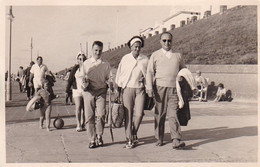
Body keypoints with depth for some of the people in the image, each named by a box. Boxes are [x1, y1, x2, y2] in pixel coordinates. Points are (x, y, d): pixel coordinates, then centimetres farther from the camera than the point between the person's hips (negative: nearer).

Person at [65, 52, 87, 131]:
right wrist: (67, 91, 4)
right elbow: (70, 80, 6)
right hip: (77, 90, -1)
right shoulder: (75, 68, 3)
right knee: (78, 107, -9)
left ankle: (82, 124, 16)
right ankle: (78, 125, -8)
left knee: (84, 108, 6)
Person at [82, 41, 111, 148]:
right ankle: (92, 139, 11)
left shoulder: (106, 65, 12)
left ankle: (99, 136, 10)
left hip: (101, 91, 0)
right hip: (88, 91, 0)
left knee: (101, 115, -12)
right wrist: (84, 84, -9)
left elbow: (108, 79, 15)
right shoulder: (86, 64, 12)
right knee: (89, 116, -1)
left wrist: (109, 83, -6)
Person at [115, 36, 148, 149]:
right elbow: (119, 76, 7)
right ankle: (129, 139, 8)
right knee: (128, 115, -1)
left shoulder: (145, 59, 4)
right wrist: (118, 91, 5)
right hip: (127, 89, -1)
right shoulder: (125, 59, 1)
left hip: (140, 89, 1)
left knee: (139, 114, -4)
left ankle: (134, 134, 21)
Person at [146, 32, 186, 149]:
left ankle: (176, 140, -13)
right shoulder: (155, 55, 9)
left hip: (173, 88, 1)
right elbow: (150, 72, 4)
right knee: (160, 114, 5)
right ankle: (159, 138, 16)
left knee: (173, 114, -9)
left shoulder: (177, 55, 15)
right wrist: (149, 88, -7)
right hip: (160, 87, 0)